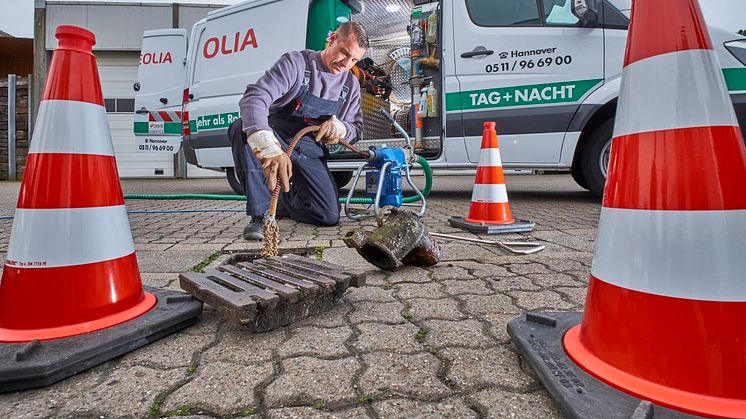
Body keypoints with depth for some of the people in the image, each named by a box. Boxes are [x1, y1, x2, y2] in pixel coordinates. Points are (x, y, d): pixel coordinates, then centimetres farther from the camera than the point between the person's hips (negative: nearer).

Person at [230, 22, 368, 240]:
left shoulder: (351, 84, 2)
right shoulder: (296, 63, -15)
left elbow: (356, 128, 9)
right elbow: (254, 98, -31)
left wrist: (339, 127, -19)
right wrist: (270, 148, -49)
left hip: (310, 153, 4)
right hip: (276, 141, -3)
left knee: (330, 216, -10)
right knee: (242, 128, -36)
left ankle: (281, 202, 23)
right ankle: (259, 214, -25)